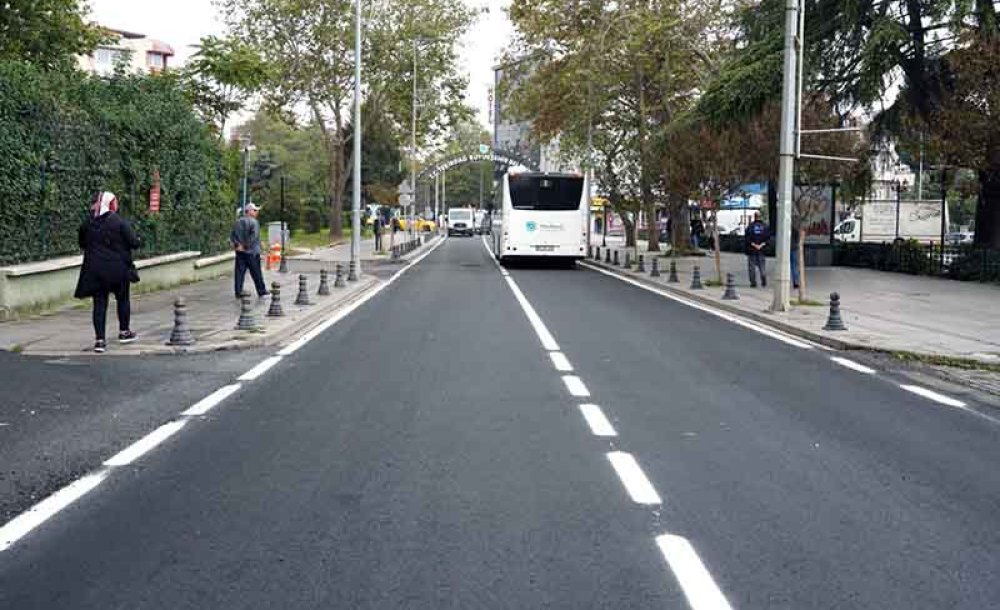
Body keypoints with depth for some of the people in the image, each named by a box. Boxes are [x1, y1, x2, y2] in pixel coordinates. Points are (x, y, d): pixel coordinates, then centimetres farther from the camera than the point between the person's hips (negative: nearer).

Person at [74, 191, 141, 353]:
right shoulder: (119, 222, -11)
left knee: (99, 303, 4)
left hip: (94, 269, 3)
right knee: (123, 299, 18)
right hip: (118, 268, -3)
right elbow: (133, 243, -12)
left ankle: (100, 339, -3)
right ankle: (124, 332, 30)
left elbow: (81, 243, 12)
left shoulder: (88, 223, 2)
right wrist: (137, 240, 9)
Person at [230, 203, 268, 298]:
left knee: (240, 272, 6)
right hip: (251, 252, -6)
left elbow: (232, 235, 5)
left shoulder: (238, 222, 11)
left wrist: (236, 244, -2)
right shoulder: (253, 222, -9)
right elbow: (254, 235, -22)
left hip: (240, 251, 6)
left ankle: (238, 292, 5)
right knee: (256, 273, 4)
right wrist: (247, 246, -16)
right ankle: (261, 291, 12)